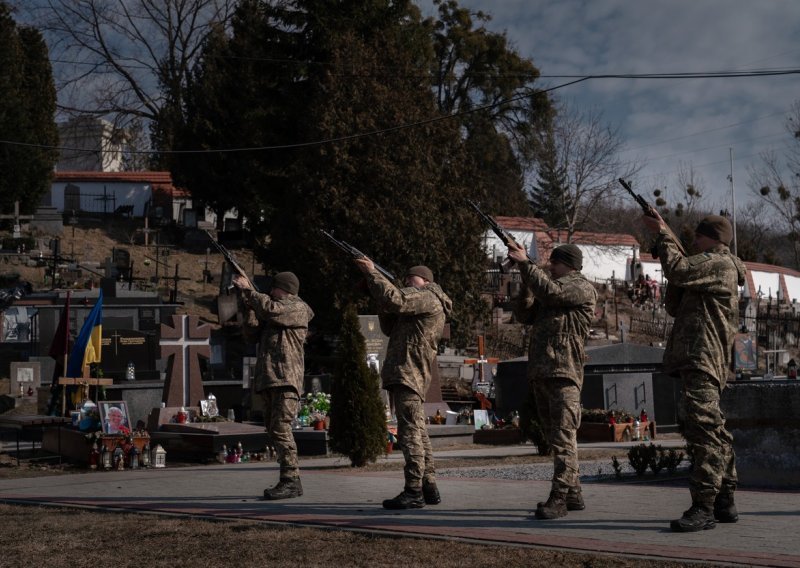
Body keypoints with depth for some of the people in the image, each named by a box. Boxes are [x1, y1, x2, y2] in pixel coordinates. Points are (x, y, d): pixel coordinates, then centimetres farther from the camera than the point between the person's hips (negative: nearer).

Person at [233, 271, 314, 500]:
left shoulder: (298, 308, 0)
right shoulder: (272, 317, 27)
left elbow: (271, 309, -17)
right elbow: (251, 332, 18)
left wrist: (248, 290, -9)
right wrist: (249, 304, 7)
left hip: (286, 380, -9)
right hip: (268, 380, 9)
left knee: (281, 428, -17)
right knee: (273, 430, 7)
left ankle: (290, 480, -18)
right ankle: (290, 481, 10)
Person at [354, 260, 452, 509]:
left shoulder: (428, 297, -5)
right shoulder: (417, 305, 27)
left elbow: (395, 300, -21)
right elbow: (390, 329, 24)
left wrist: (372, 273, -13)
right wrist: (383, 303, 11)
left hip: (408, 374, -11)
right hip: (408, 376, 11)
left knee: (410, 432, -13)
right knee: (418, 432, 13)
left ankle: (413, 491, -16)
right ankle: (429, 488, 18)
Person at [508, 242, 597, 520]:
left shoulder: (582, 288, -1)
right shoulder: (551, 292, 24)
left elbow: (549, 290, -17)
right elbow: (523, 315, 18)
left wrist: (525, 264, -11)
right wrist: (526, 281, 6)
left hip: (564, 372, -9)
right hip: (540, 372, 9)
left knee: (563, 437, -11)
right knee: (555, 438, 10)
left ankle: (559, 498, -15)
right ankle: (573, 495, 16)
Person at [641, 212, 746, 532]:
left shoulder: (719, 263, -4)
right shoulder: (711, 268, 27)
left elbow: (679, 271, -20)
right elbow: (675, 309, 24)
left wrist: (663, 235, -8)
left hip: (703, 360, -11)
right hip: (697, 361, 11)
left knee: (703, 428, -17)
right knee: (713, 433, 14)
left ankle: (703, 507, -22)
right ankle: (724, 503, 20)